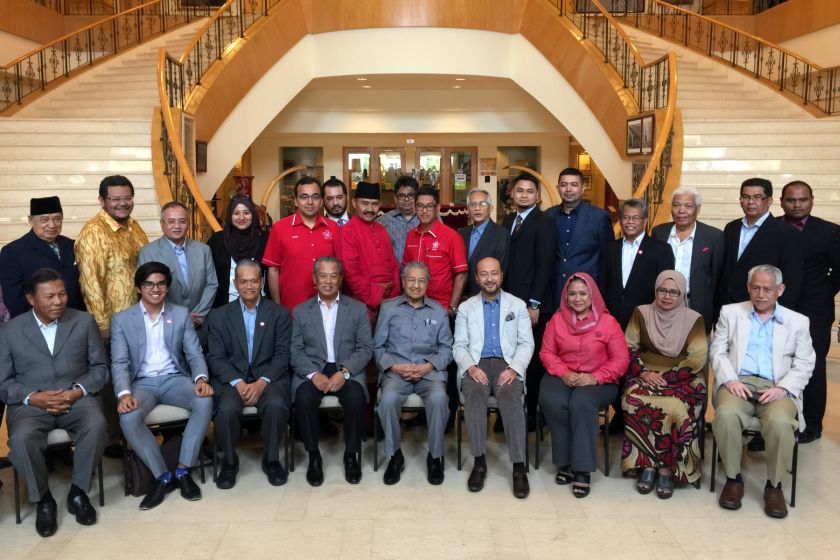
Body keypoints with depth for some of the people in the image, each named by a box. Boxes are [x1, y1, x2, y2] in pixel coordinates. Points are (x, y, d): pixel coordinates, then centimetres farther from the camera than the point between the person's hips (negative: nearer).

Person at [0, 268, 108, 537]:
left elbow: (100, 367, 7)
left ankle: (78, 491, -8)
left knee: (96, 425, -31)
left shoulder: (84, 321, 6)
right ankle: (42, 499, -5)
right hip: (30, 403, 0)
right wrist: (32, 397, -14)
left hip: (77, 398, 1)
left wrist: (78, 391, -12)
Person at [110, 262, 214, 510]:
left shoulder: (182, 315, 8)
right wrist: (124, 393, -24)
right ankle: (162, 476, -17)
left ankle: (183, 470, -18)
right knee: (128, 417, -33)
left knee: (205, 402, -30)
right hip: (142, 382, -1)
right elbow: (119, 362, -4)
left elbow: (194, 353, 3)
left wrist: (201, 378, -20)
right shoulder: (122, 320, 4)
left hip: (174, 378, 1)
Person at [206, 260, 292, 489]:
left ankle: (271, 459, -5)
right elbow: (215, 358, 2)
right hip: (231, 379, 1)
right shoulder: (219, 316, 10)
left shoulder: (280, 314, 8)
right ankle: (230, 461, -2)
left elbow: (282, 355, 0)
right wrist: (238, 383, -15)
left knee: (276, 405, -32)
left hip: (268, 377, 0)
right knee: (227, 409, -31)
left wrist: (262, 382, -16)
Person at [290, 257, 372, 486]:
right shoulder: (300, 311, 12)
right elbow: (295, 351, 4)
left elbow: (365, 348, 2)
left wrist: (344, 372, -14)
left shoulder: (358, 309, 10)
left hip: (347, 370, 0)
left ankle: (352, 455, -10)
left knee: (356, 398, -31)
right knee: (304, 399, -30)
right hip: (312, 370, 1)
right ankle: (313, 456, -10)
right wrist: (313, 374, -15)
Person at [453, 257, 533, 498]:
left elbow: (526, 343, 7)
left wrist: (514, 368, -12)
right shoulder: (466, 308, 16)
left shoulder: (517, 305, 14)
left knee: (510, 395, -33)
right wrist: (471, 367, -12)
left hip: (507, 364, 0)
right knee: (474, 393, -33)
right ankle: (479, 461, -26)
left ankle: (519, 467, -33)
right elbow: (459, 346, 9)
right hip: (476, 364, 1)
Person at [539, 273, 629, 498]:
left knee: (581, 403, -35)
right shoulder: (557, 319, 7)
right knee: (551, 401, -31)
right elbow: (547, 352, 7)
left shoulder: (607, 321, -1)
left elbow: (621, 359, -3)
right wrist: (564, 373, -12)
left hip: (597, 381, -2)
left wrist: (595, 378, -16)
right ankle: (565, 462, -15)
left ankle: (582, 469, -25)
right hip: (563, 377, 2)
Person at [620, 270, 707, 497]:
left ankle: (668, 469, -18)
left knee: (676, 410, -33)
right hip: (645, 377, 1)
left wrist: (667, 378, -15)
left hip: (681, 381, -1)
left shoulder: (694, 319, 2)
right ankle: (648, 465, -19)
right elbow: (629, 348, 6)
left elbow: (697, 360, -5)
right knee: (633, 403, -31)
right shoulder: (641, 313, 7)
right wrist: (643, 372, -11)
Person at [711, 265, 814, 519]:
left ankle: (774, 484, -11)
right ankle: (733, 478, -12)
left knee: (780, 422, -34)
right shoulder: (730, 312, 14)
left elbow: (804, 364, 8)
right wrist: (730, 379, -10)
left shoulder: (797, 321, 13)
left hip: (777, 387, 0)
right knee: (726, 415, -33)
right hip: (738, 382, 0)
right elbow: (718, 351, 8)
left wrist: (783, 387, -11)